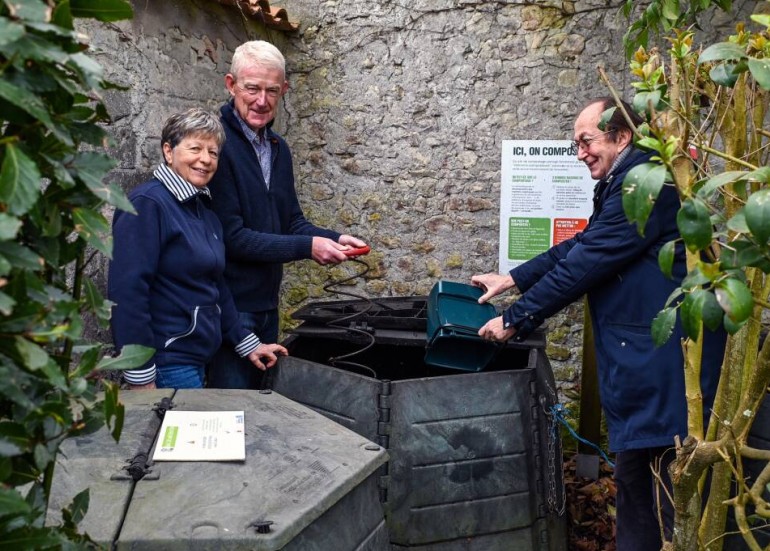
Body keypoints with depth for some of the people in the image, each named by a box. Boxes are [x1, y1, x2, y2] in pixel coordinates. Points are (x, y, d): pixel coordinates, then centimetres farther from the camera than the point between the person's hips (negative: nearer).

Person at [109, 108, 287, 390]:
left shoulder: (205, 211, 12)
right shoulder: (147, 204, -14)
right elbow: (127, 291, -21)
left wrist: (247, 344, 20)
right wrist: (140, 376, -22)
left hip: (198, 359, 9)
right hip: (167, 365, -8)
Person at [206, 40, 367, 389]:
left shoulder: (278, 148, 11)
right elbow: (231, 236, -21)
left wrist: (333, 240, -4)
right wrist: (308, 247, -20)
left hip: (268, 304, 8)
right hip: (231, 305, -8)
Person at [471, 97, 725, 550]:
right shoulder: (625, 184, 17)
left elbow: (587, 263, -19)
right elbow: (578, 247, 20)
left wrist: (515, 320, -12)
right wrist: (511, 279, 14)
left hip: (667, 356, -10)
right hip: (638, 358, 10)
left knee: (672, 482, -2)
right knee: (633, 473, 16)